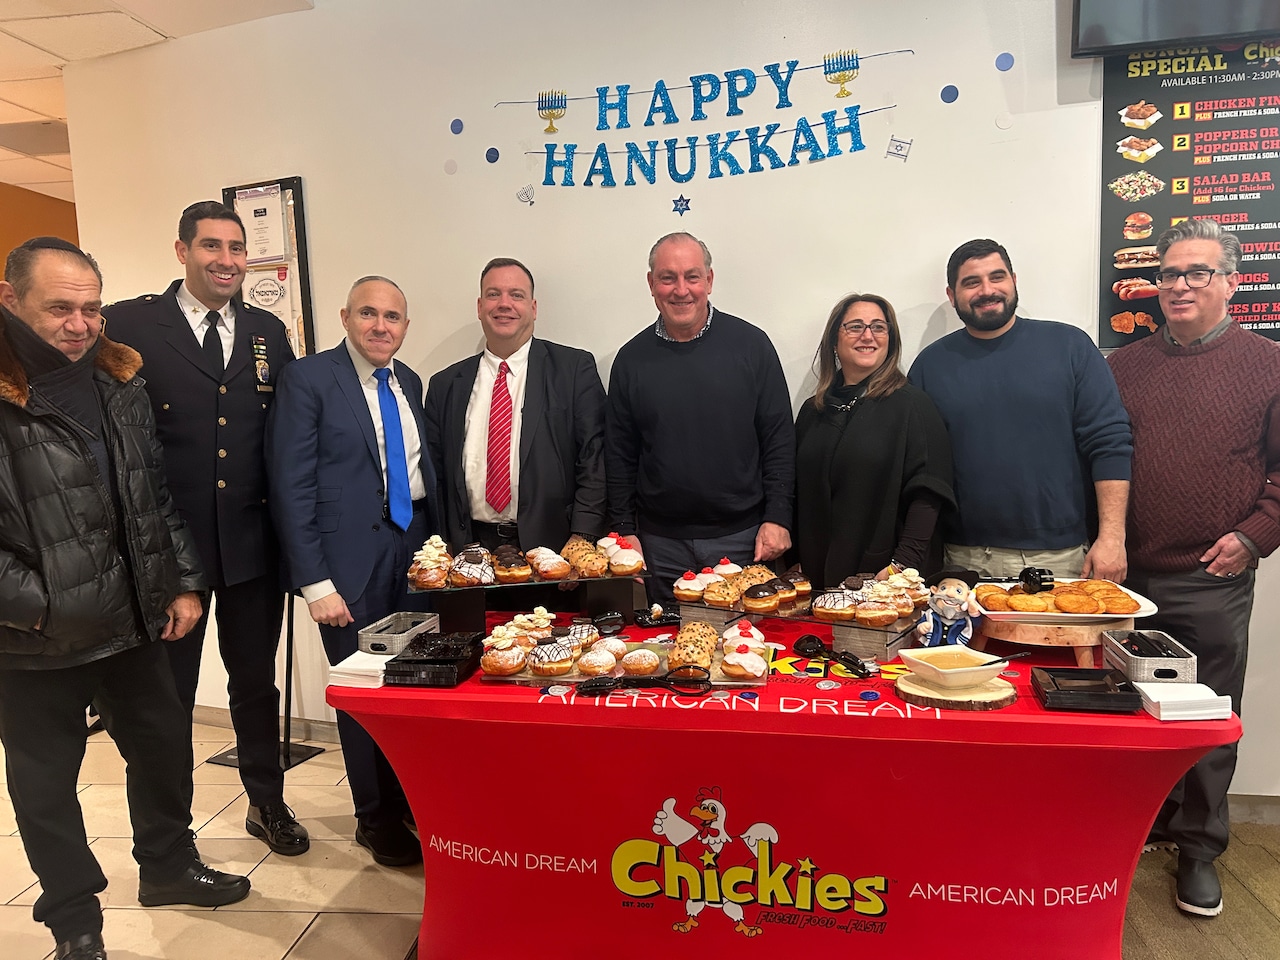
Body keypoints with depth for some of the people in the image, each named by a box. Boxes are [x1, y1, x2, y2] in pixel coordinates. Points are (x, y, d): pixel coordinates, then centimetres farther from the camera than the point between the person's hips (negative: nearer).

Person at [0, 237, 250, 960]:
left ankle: (169, 866, 42)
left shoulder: (119, 385, 4)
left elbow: (157, 496, 8)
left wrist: (184, 583, 5)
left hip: (134, 622, 5)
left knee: (165, 747, 18)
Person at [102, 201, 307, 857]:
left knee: (256, 680, 17)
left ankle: (267, 803, 37)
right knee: (166, 689, 14)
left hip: (253, 541, 3)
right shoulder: (129, 324, -4)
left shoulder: (268, 333, 7)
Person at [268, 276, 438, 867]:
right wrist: (314, 582, -13)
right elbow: (291, 487, -10)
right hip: (351, 558, -5)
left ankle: (414, 797, 29)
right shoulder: (307, 379, -6)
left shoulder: (408, 383, 12)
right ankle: (375, 816, 27)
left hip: (415, 550, 5)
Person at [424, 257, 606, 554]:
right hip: (472, 548, 3)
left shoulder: (576, 369, 0)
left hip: (549, 545, -2)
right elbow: (435, 476, 11)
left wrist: (581, 540, -14)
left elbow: (594, 461, -5)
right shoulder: (445, 385, 9)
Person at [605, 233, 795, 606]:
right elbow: (619, 455, 8)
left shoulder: (751, 344, -1)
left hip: (741, 536, -1)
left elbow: (779, 439, 0)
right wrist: (624, 531, 3)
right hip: (661, 543, 1)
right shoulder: (632, 358, 4)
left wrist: (778, 518, -6)